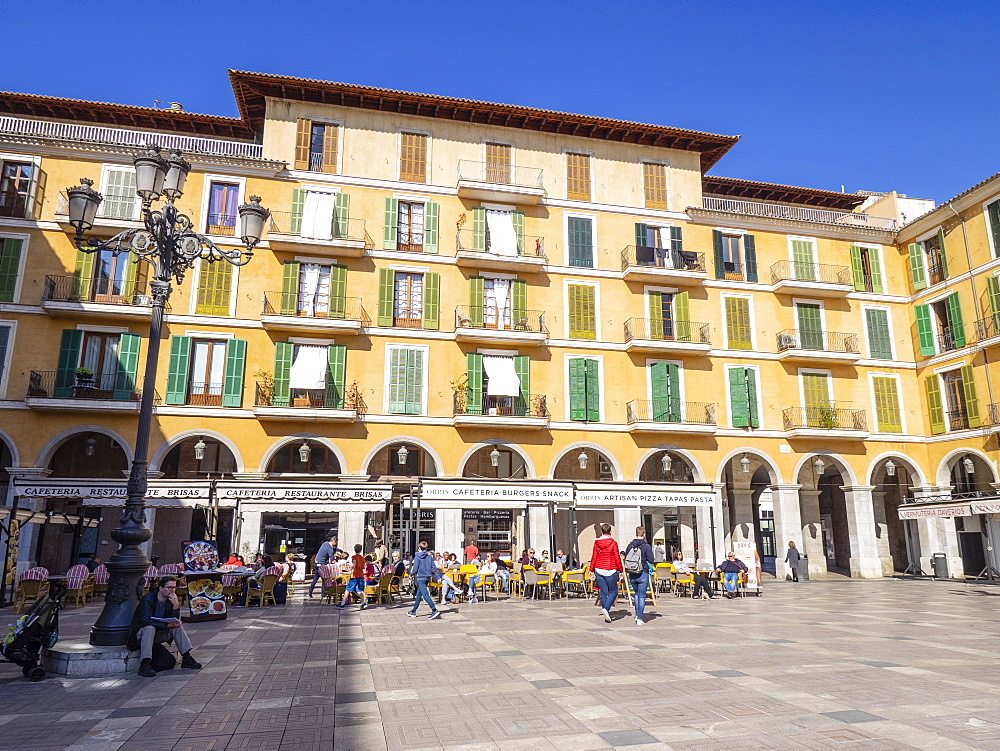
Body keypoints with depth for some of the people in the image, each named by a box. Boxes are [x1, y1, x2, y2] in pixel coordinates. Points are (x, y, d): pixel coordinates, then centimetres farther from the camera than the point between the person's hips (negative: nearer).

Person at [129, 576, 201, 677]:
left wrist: (176, 605, -24)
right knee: (150, 628, -35)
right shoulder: (148, 599, -18)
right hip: (141, 633, -5)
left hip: (158, 634, 5)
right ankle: (145, 664, -40)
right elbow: (146, 620, -29)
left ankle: (186, 658, -14)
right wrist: (167, 625, -35)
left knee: (178, 626, -14)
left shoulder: (171, 600, -1)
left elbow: (175, 621, -7)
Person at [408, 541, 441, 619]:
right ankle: (413, 612, 27)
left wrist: (411, 574, 12)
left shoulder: (417, 557, -8)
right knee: (419, 594, 17)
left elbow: (415, 569, -8)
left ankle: (435, 610, -22)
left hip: (420, 578, -7)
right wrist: (438, 577, 6)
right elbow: (434, 567, 4)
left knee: (425, 594, -11)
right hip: (427, 577, 7)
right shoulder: (429, 557, 7)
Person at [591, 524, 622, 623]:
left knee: (603, 592, 10)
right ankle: (606, 608, -13)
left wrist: (592, 570, 15)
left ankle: (606, 614, 12)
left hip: (599, 571, 4)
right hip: (611, 571, -4)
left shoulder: (596, 543, 3)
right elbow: (617, 558, -5)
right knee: (613, 591, 7)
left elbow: (594, 557, 7)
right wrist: (620, 570, 3)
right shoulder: (613, 543, -7)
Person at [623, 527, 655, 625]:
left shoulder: (629, 546, 1)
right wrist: (645, 559, 8)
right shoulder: (646, 546, -11)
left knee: (636, 593, 24)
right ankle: (639, 619, 2)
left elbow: (625, 559, 5)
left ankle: (637, 615, 19)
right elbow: (651, 560, -11)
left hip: (632, 574, 4)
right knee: (642, 596, 3)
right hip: (643, 574, -4)